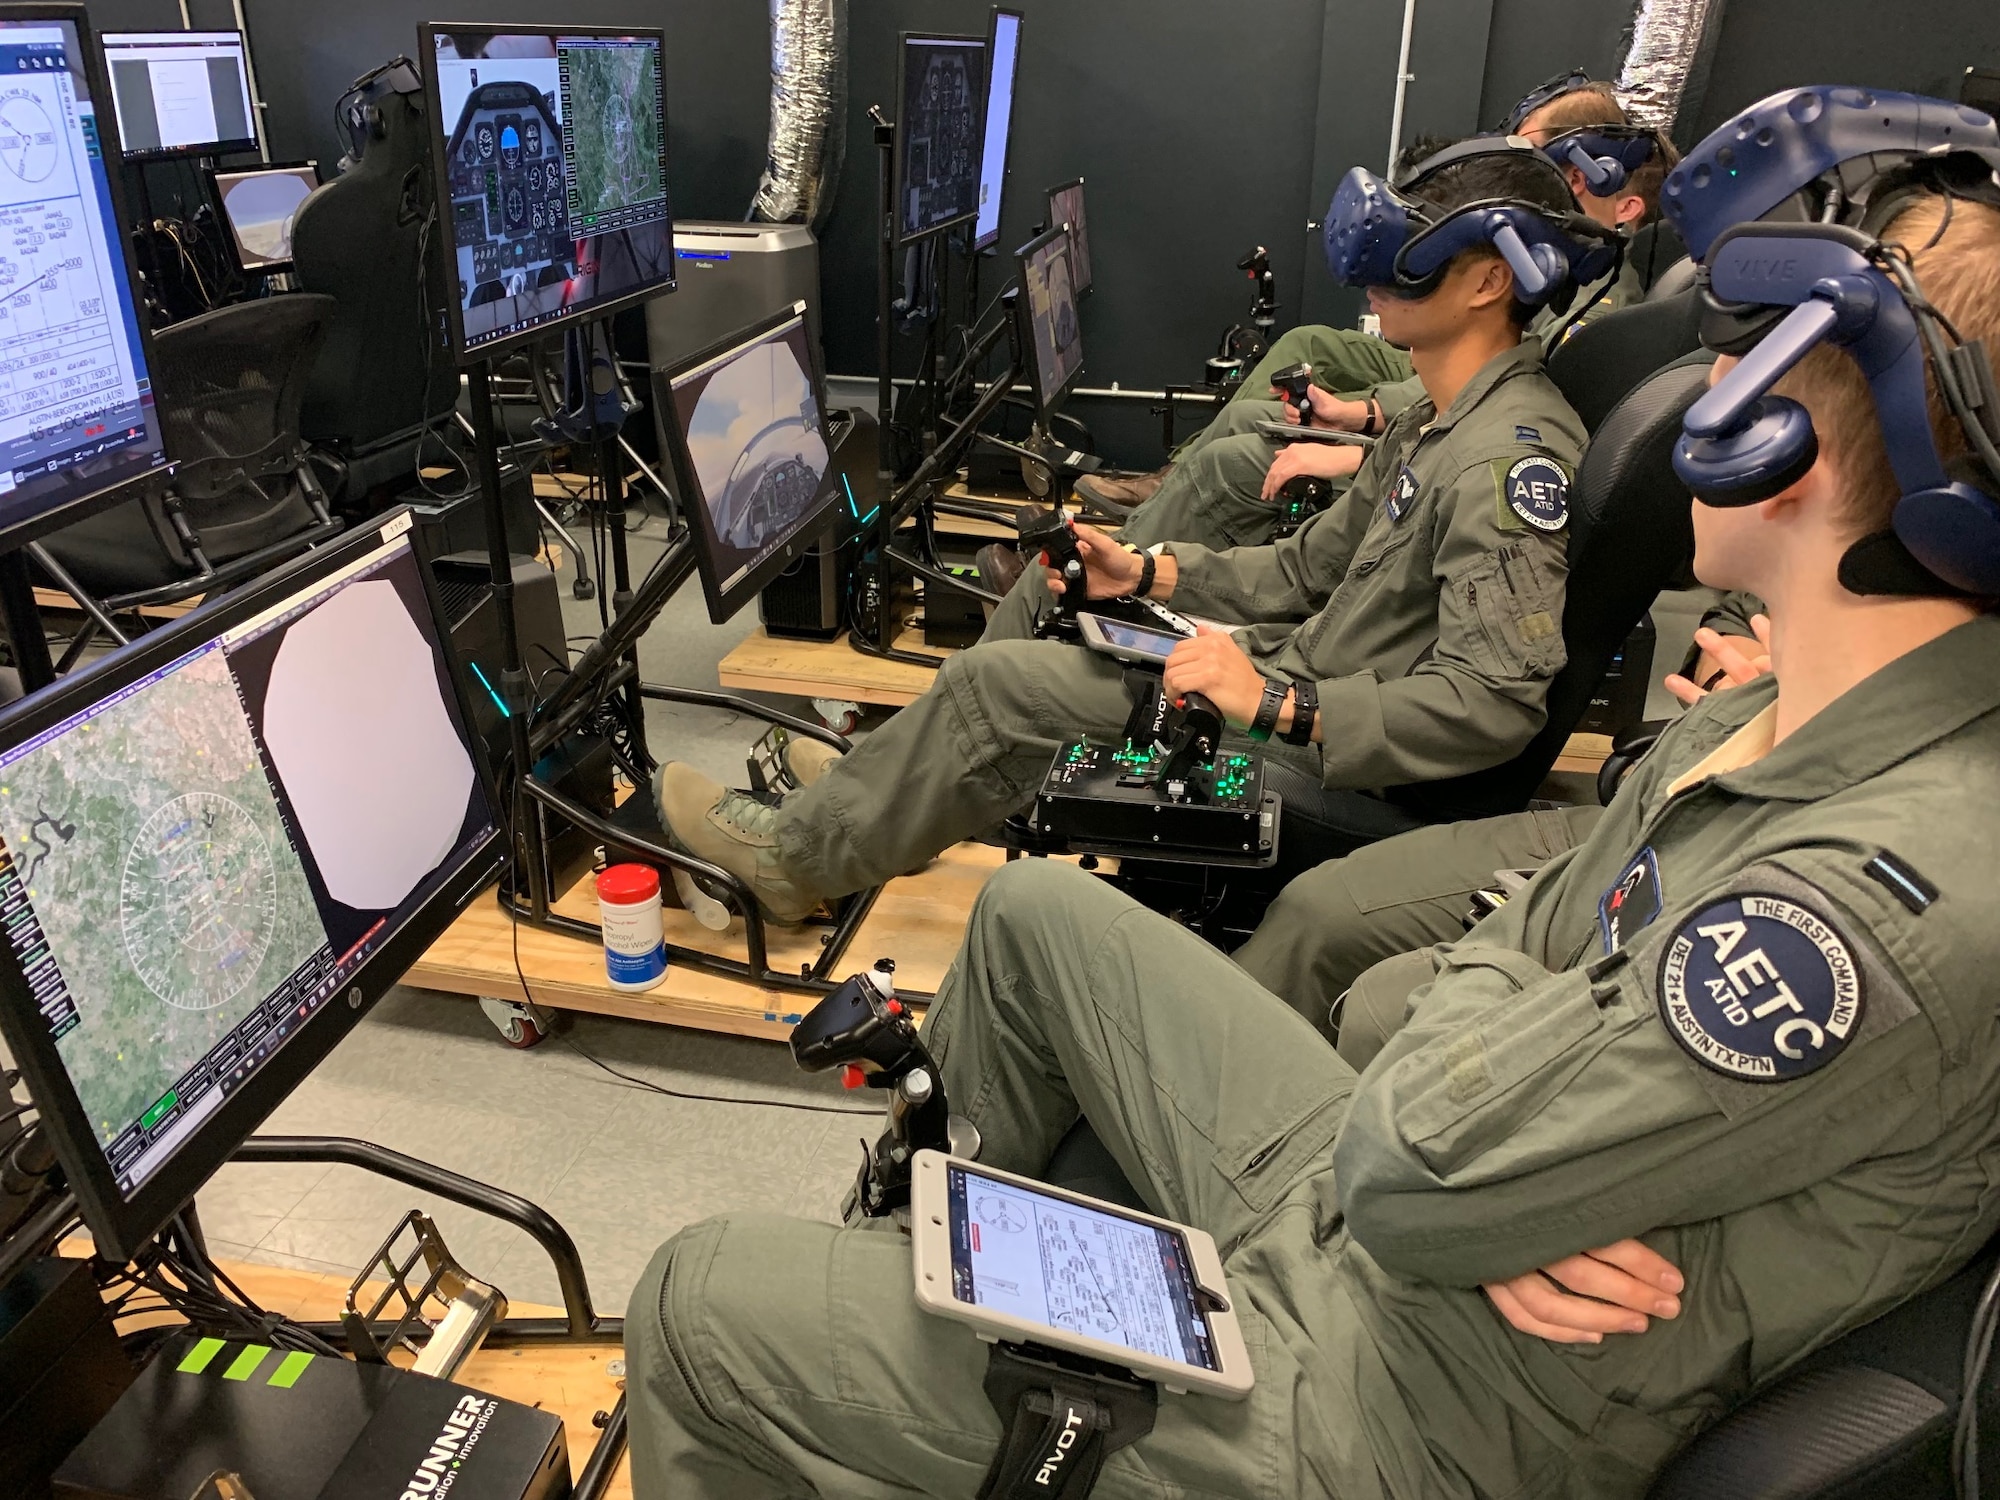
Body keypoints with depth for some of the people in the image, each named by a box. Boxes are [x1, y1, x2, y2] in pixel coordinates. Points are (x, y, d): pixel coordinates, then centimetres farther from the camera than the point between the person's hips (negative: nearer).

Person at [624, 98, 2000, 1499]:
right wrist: (1501, 1180, -15)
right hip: (1348, 1206, 9)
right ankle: (918, 1243, 43)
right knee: (1036, 906, 21)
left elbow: (1404, 1171, -28)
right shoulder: (1770, 713, -1)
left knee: (696, 1302, -4)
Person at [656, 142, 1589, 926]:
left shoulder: (1510, 457, -23)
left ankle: (802, 854, 9)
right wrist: (1146, 573, 3)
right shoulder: (1437, 425, 10)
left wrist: (1279, 703, -32)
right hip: (1307, 664, 10)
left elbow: (1495, 703, -31)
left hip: (1335, 763, -10)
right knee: (1048, 590, 11)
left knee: (997, 681, -11)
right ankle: (891, 804, 18)